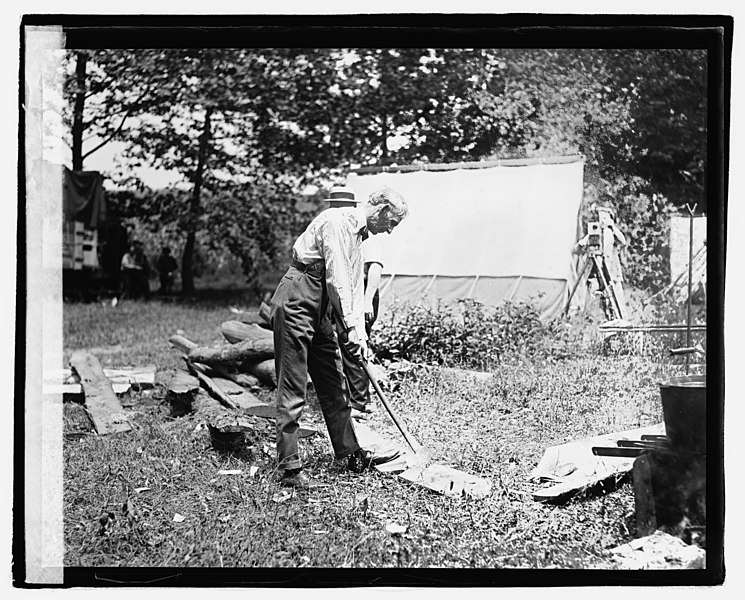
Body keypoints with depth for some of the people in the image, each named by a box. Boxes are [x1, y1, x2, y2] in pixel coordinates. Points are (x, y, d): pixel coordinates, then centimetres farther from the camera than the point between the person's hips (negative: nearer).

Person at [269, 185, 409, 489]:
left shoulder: (359, 236, 18)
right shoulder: (337, 220, -12)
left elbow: (354, 288, 17)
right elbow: (336, 277, -19)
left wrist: (360, 335, 8)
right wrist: (350, 326, -17)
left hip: (320, 310, 10)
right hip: (295, 303, -10)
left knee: (335, 386, 13)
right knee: (292, 390, -7)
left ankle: (352, 454, 22)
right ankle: (289, 469, -3)